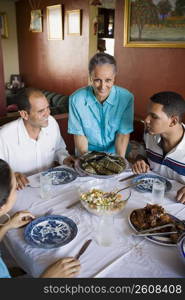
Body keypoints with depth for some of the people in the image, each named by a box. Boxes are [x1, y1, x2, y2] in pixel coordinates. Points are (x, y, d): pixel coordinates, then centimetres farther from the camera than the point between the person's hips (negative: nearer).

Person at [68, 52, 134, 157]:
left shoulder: (127, 98, -13)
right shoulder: (76, 99, -13)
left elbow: (123, 134, -8)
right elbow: (79, 135, -7)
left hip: (114, 153, 1)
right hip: (87, 154, 0)